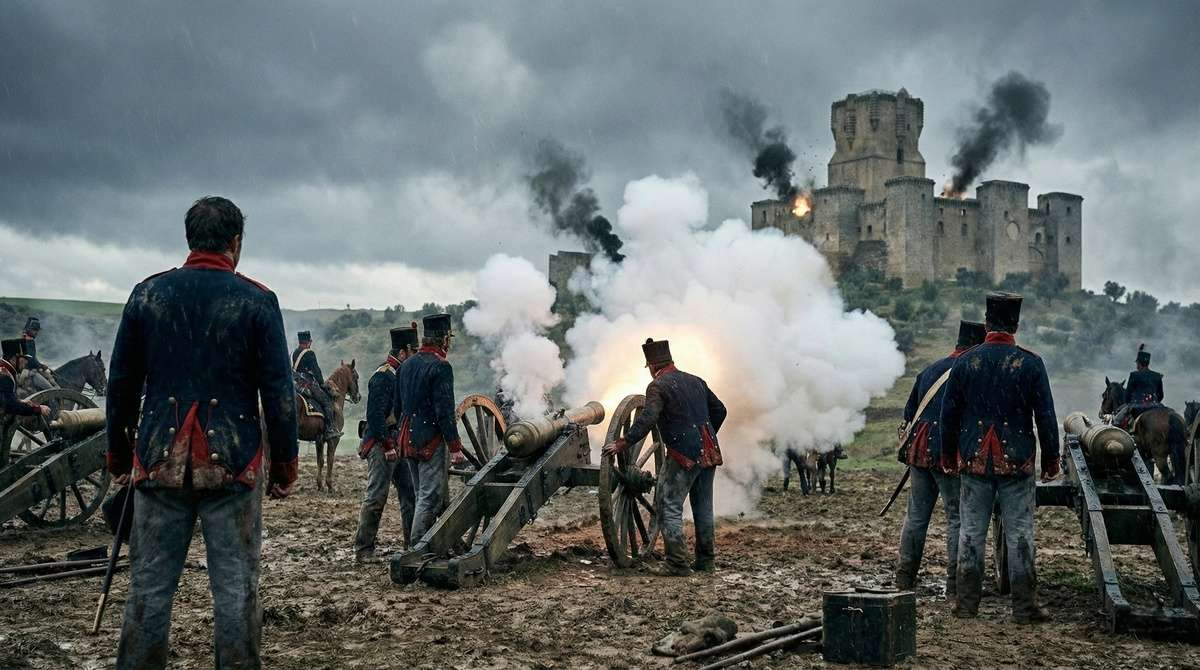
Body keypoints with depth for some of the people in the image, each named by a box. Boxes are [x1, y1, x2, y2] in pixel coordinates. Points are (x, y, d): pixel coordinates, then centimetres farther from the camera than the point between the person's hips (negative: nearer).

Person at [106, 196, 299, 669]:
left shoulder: (148, 293, 5)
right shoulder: (255, 300, -3)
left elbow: (121, 384, 8)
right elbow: (277, 392, -5)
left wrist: (118, 455, 17)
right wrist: (284, 466, 2)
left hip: (159, 462, 2)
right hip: (232, 466, -2)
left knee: (150, 585, 9)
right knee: (235, 586, 4)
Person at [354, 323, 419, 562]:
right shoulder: (383, 376, -15)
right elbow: (375, 414, -22)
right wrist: (387, 445, -22)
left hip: (399, 443, 10)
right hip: (381, 444, -10)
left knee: (410, 495, 12)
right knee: (376, 497, -6)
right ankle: (363, 549, 0)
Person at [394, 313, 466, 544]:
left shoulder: (406, 365, 12)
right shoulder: (440, 367, -14)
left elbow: (397, 407, 17)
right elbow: (445, 411, -18)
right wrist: (455, 447, -16)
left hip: (408, 439, 8)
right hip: (431, 440, -8)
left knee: (423, 494, 18)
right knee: (430, 496, -4)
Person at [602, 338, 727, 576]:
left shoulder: (658, 386, -8)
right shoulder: (695, 381, 15)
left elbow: (647, 420, -22)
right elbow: (719, 410, 21)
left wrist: (622, 444, -21)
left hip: (684, 455, -8)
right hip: (709, 453, 8)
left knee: (669, 507, -1)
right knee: (703, 507, 16)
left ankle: (677, 564, -6)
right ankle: (706, 560, 23)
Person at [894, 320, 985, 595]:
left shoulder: (930, 369, 14)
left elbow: (909, 412, 19)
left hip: (918, 451, 6)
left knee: (916, 514, 13)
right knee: (957, 517, 2)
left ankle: (904, 577, 16)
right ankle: (955, 582, 2)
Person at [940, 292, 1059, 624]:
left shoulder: (965, 361, 0)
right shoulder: (1030, 363, -5)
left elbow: (949, 413, 4)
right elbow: (1045, 416, -4)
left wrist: (949, 454, 15)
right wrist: (1051, 459, 6)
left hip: (974, 461, 2)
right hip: (1017, 461, -1)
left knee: (971, 531, 8)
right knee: (1019, 533, 4)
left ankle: (967, 603, 13)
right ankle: (1024, 606, 8)